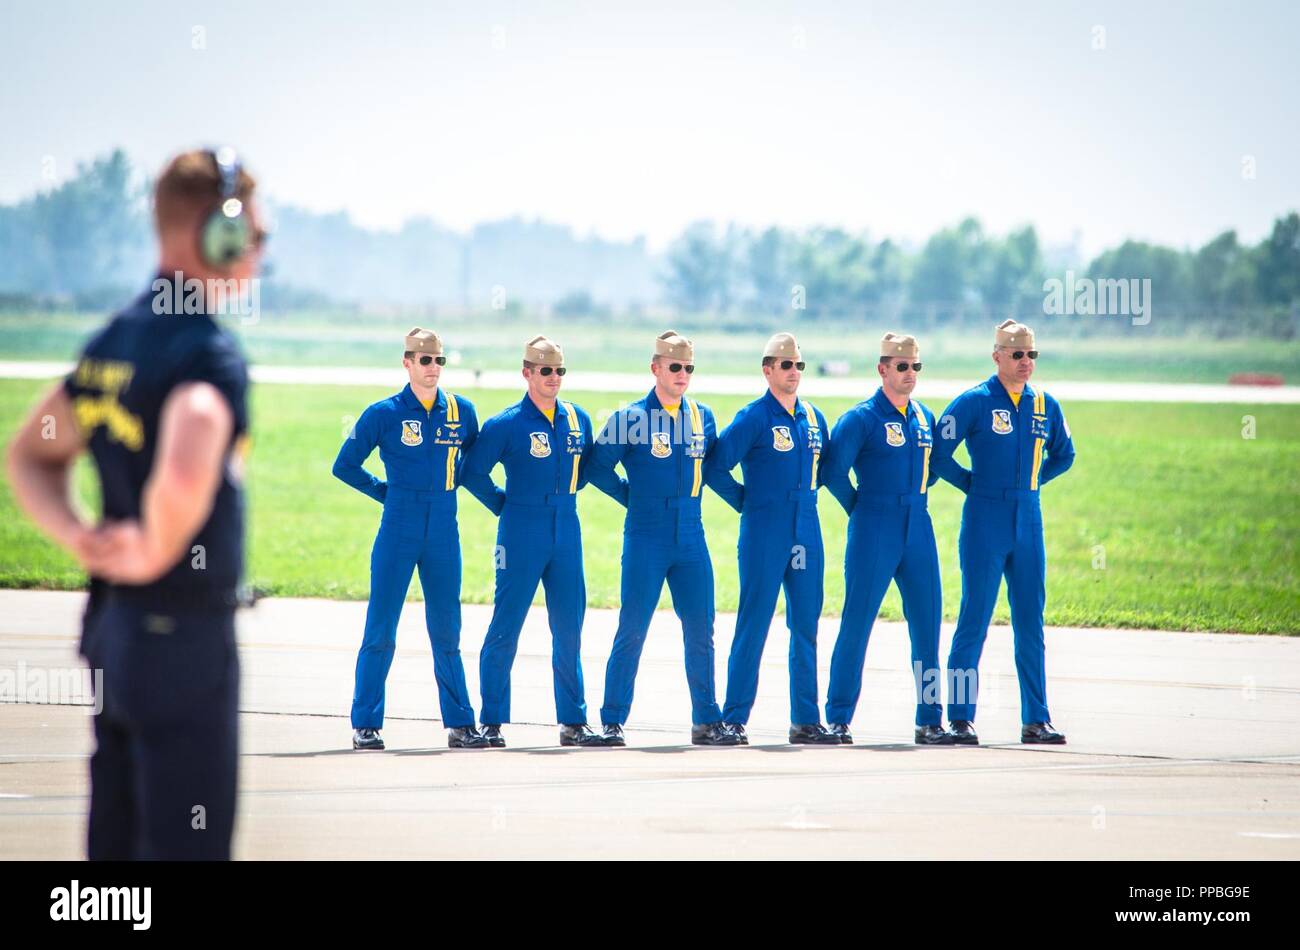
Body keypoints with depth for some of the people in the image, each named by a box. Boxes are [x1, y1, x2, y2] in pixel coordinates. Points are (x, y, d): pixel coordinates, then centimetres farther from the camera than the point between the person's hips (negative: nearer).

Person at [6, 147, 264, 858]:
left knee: (116, 844, 14)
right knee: (187, 848, -2)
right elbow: (185, 474, -39)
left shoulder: (114, 341, 9)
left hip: (113, 627, 9)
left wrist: (76, 536, 1)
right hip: (184, 639, -9)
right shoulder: (209, 354, -19)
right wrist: (156, 552, -21)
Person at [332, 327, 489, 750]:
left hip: (444, 533, 3)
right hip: (398, 533, -3)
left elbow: (473, 458, 23)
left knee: (446, 632, 8)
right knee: (380, 631, -1)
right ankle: (365, 725, 3)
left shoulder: (461, 411, 5)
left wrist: (447, 486, 11)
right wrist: (385, 491, 2)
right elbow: (345, 465, 3)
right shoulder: (384, 413, -4)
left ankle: (460, 723, 13)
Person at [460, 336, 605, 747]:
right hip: (522, 537, -4)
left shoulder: (578, 419, 8)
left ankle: (573, 722, 13)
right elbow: (473, 472, -2)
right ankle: (492, 723, 4)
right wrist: (506, 505, 1)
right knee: (505, 630, -1)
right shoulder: (505, 424, -6)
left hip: (566, 535, 5)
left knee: (569, 631, 7)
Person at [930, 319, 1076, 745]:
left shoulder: (1044, 406, 8)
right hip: (985, 523, -5)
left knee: (1030, 624, 6)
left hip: (1029, 524, 5)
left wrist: (1032, 481, 11)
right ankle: (961, 719, 0)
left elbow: (1063, 455, 23)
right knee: (973, 621, -3)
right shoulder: (974, 402, -6)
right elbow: (937, 455, -6)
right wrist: (974, 484, -2)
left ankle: (1036, 720, 10)